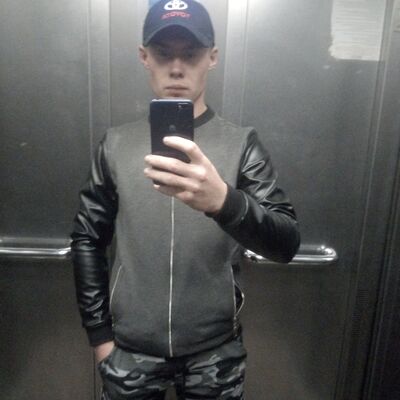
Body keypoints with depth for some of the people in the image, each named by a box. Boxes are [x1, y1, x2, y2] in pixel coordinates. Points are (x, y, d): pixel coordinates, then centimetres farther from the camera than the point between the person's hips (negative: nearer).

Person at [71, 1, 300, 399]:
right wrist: (99, 332, 2)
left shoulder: (242, 144, -9)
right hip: (131, 347, 1)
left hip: (215, 349, 0)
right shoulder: (116, 144, -4)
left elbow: (286, 244, -18)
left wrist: (223, 201, -37)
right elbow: (87, 239, 2)